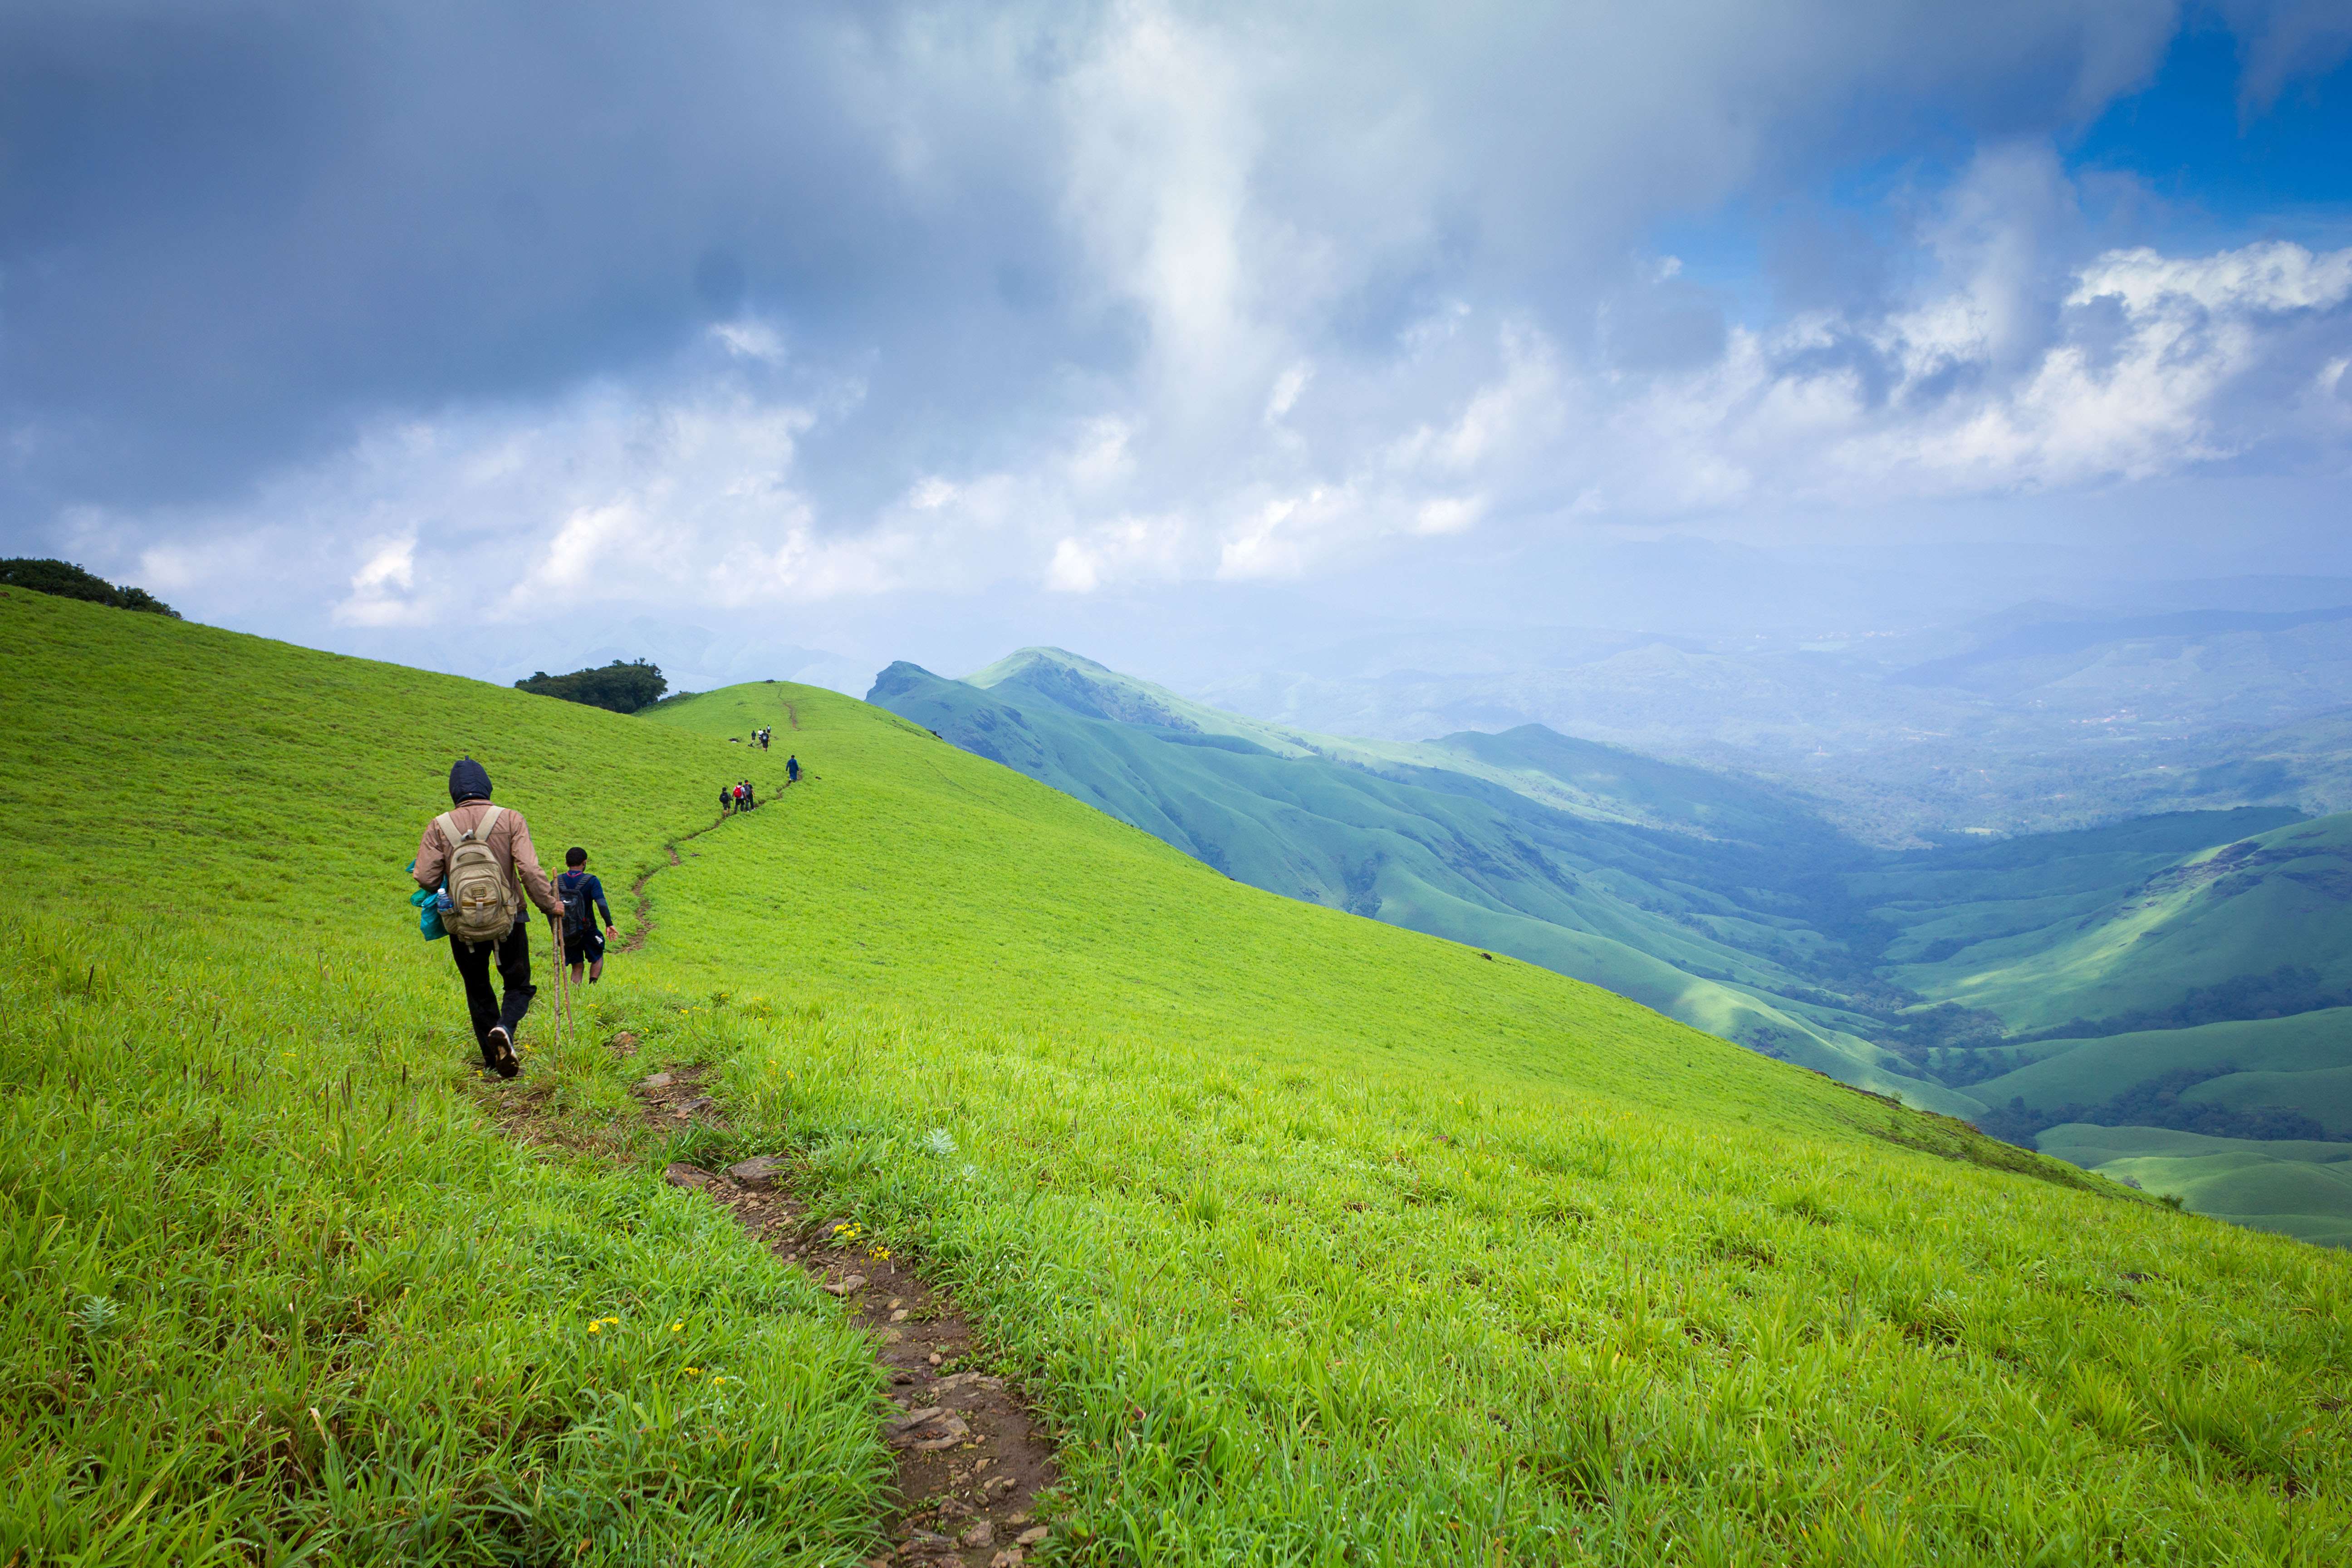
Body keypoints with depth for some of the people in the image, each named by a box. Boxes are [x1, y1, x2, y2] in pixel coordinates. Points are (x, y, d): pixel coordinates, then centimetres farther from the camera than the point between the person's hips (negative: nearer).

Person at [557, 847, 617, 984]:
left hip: (566, 932, 3)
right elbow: (602, 904, -23)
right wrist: (609, 924, -19)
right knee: (597, 958, 19)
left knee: (577, 966, 14)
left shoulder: (556, 883, -1)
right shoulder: (591, 881, -12)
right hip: (587, 930, -3)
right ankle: (593, 986, 1)